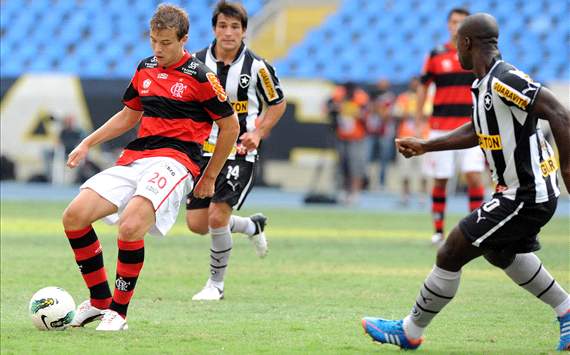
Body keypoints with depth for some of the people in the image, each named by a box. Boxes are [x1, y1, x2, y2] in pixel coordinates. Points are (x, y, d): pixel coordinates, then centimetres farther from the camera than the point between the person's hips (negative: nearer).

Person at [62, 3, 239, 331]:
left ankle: (119, 312, -15)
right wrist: (87, 144, 21)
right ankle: (99, 301, 6)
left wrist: (210, 177, 7)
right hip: (134, 158, 7)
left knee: (131, 227, -31)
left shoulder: (200, 76, -4)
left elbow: (230, 126, 3)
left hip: (174, 160, -7)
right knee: (74, 216, -9)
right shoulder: (146, 68, 15)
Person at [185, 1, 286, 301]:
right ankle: (252, 226, 33)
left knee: (217, 216, -16)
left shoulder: (256, 67, -8)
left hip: (240, 153, -4)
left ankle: (216, 284, 6)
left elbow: (277, 104, 6)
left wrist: (258, 133, -8)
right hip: (204, 150, 4)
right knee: (197, 223, 1)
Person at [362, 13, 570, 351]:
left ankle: (410, 331, 12)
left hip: (526, 197, -10)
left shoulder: (505, 81, -23)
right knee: (500, 252, 32)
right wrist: (426, 146, 25)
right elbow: (478, 132, 23)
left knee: (450, 256, -3)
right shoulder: (485, 83, 7)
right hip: (519, 192, 10)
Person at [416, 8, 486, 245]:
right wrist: (418, 125, 5)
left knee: (474, 176, -12)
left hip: (470, 126, 0)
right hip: (440, 126, 1)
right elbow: (422, 89, 9)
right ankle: (438, 231, 12)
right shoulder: (436, 56, 5)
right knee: (440, 180, 2)